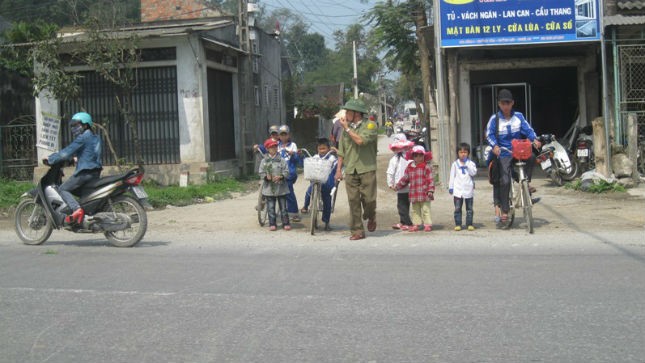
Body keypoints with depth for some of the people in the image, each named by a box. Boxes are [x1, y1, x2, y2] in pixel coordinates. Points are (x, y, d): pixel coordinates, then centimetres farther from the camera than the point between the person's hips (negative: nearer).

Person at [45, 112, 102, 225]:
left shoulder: (83, 137, -9)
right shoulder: (95, 137, 18)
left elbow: (68, 152, -12)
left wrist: (50, 159, -5)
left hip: (85, 172, -9)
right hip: (96, 173, 9)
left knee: (63, 189, -5)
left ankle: (76, 209, -26)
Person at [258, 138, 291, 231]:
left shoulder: (282, 160, -1)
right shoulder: (264, 161, 2)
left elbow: (286, 172, -2)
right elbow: (261, 173, 3)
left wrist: (280, 176, -20)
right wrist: (266, 177, -17)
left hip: (281, 187, -1)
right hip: (269, 188, 1)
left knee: (283, 206, 4)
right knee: (271, 207, 4)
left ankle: (286, 223, 11)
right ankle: (272, 224, 12)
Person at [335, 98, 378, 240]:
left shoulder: (370, 125, -1)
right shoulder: (346, 129, 16)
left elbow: (361, 140, -19)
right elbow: (341, 151, 19)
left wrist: (347, 128, -8)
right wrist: (339, 169, 11)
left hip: (367, 169, -4)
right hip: (350, 170, 4)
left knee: (369, 199, -6)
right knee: (353, 202, 0)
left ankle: (371, 217, 26)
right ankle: (357, 231, 4)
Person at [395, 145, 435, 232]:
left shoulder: (426, 166, -4)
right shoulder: (410, 167, 9)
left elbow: (430, 179, -6)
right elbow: (405, 178, 19)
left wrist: (430, 190, -13)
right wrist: (397, 186, 22)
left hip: (424, 193, -5)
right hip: (414, 194, 5)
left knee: (425, 209, -2)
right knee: (415, 210, 11)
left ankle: (428, 224, 4)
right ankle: (416, 224, 19)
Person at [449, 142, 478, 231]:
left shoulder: (471, 163, 4)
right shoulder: (455, 164, 6)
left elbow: (474, 172, -12)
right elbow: (452, 176, 8)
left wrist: (467, 164, -13)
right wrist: (450, 187, 4)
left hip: (468, 190, 0)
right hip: (458, 190, 0)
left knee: (469, 209, 4)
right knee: (457, 208, 0)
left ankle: (469, 224, 9)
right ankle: (458, 224, 4)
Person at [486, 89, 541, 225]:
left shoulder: (518, 116, 4)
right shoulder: (495, 119, -2)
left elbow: (527, 129, -3)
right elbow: (489, 134, -8)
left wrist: (534, 139, -22)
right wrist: (494, 146, -27)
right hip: (503, 153, -2)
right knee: (504, 181, -10)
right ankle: (504, 210, 0)